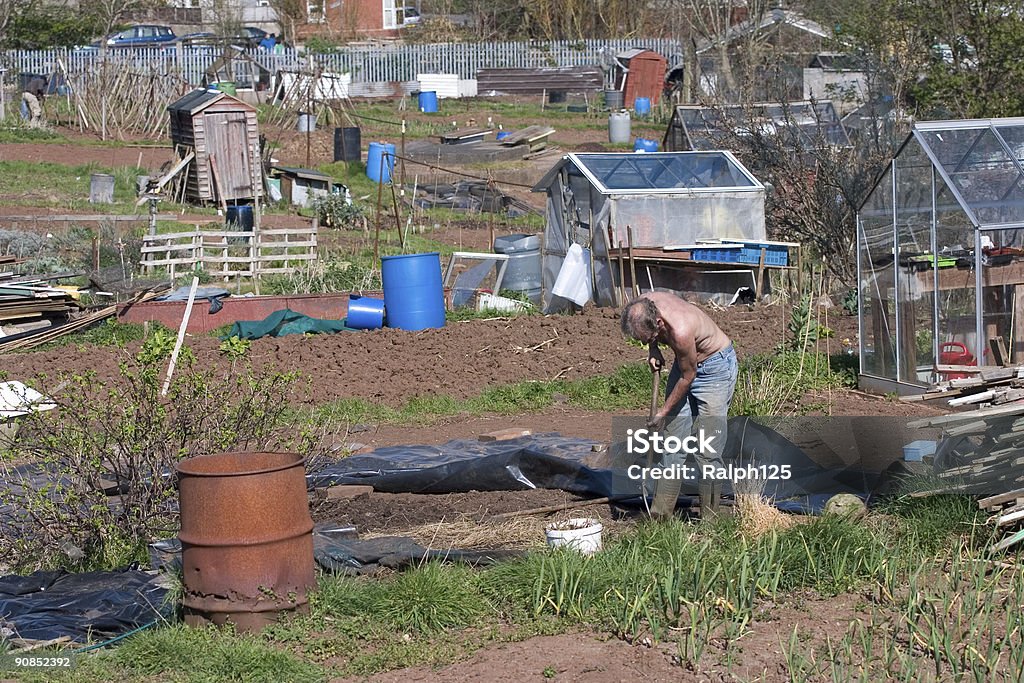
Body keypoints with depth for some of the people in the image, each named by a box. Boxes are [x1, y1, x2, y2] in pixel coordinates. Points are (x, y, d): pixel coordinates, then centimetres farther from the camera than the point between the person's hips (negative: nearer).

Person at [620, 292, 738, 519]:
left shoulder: (680, 331, -38)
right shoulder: (642, 307, -18)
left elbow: (687, 376, -22)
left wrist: (663, 412, -11)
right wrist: (653, 348, -8)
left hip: (715, 366, -8)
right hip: (686, 362, 8)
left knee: (707, 449, -10)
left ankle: (708, 517, -1)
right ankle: (661, 512, 9)